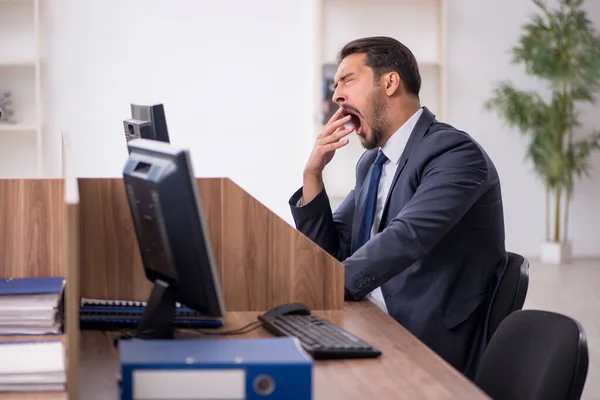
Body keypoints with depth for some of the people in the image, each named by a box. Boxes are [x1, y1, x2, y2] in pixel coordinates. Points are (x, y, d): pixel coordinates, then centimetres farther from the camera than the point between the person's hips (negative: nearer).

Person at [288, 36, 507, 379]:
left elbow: (406, 237, -27)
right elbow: (329, 254, 16)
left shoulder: (456, 153, -12)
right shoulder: (372, 162, 15)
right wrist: (313, 174, 3)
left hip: (428, 348, -7)